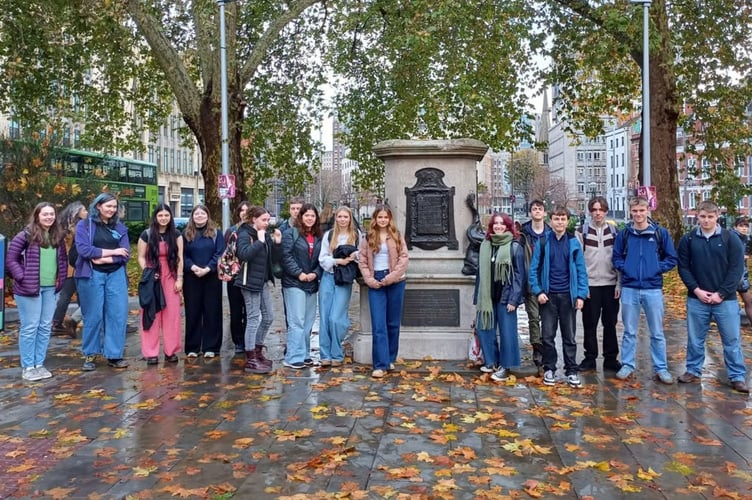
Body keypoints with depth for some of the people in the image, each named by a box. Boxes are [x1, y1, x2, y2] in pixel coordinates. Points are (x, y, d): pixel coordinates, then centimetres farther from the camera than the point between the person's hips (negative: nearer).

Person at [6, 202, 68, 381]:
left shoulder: (57, 236, 8)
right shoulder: (26, 235, -8)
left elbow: (63, 259, 17)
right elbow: (11, 259, -7)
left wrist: (60, 278, 7)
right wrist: (22, 278, -13)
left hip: (50, 288, 6)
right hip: (29, 288, -6)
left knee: (45, 327, 11)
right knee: (30, 328, 1)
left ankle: (39, 364, 22)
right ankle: (27, 367, 11)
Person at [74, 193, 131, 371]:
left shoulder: (120, 227, 10)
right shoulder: (84, 225, 1)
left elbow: (125, 254, 2)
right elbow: (84, 249, -12)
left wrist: (104, 258, -12)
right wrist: (112, 251, -10)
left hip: (116, 275, 3)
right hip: (91, 275, -3)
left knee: (118, 315, 0)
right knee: (93, 316, 2)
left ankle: (114, 355, 8)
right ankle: (89, 355, 15)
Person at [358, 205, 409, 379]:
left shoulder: (397, 236, 4)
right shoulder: (368, 238, 6)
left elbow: (404, 258, -4)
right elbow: (362, 260, 4)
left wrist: (391, 277, -13)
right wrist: (369, 279, -9)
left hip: (395, 282, 0)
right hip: (375, 283, 0)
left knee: (393, 322, 8)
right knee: (378, 324, -6)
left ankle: (390, 359, 23)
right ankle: (381, 364, -6)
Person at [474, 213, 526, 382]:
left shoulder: (515, 247, -5)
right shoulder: (485, 245, 9)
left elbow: (519, 275, -8)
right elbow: (480, 273, 10)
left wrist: (513, 299, -14)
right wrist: (478, 297, 7)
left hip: (505, 296, -5)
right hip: (488, 296, 5)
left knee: (506, 331, 0)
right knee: (484, 328, 8)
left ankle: (505, 366, 10)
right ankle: (491, 360, 24)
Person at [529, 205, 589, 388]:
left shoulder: (574, 243, 3)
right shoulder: (542, 242, 1)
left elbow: (581, 270, 2)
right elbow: (534, 269, 1)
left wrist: (581, 295, -5)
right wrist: (538, 291, -9)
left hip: (568, 296, 0)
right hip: (548, 296, 0)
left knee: (569, 336, 8)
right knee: (547, 336, 4)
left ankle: (572, 371, 16)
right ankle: (549, 369, 17)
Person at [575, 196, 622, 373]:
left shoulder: (614, 231, 7)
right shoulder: (582, 232, 2)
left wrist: (619, 284, -2)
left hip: (611, 284, 1)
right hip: (590, 284, -1)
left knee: (610, 323, 7)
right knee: (590, 324, 4)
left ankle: (611, 359, 17)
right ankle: (590, 358, 14)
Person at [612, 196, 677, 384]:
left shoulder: (661, 233, 1)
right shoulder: (623, 234, 3)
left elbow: (671, 259, 4)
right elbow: (616, 257, 10)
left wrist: (657, 269, -8)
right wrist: (624, 268, -7)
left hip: (653, 289, -1)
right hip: (629, 289, 1)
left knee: (657, 333, 7)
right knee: (629, 332, 9)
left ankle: (661, 368, 18)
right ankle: (627, 365, 19)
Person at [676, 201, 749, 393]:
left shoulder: (731, 238, -1)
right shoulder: (688, 239, 3)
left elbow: (737, 269, -4)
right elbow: (683, 267, 3)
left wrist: (721, 294, -10)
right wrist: (696, 290, -9)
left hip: (725, 299, -1)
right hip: (696, 299, 1)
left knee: (732, 340, 4)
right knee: (695, 339, 10)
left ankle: (737, 377, 14)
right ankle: (693, 371, 23)